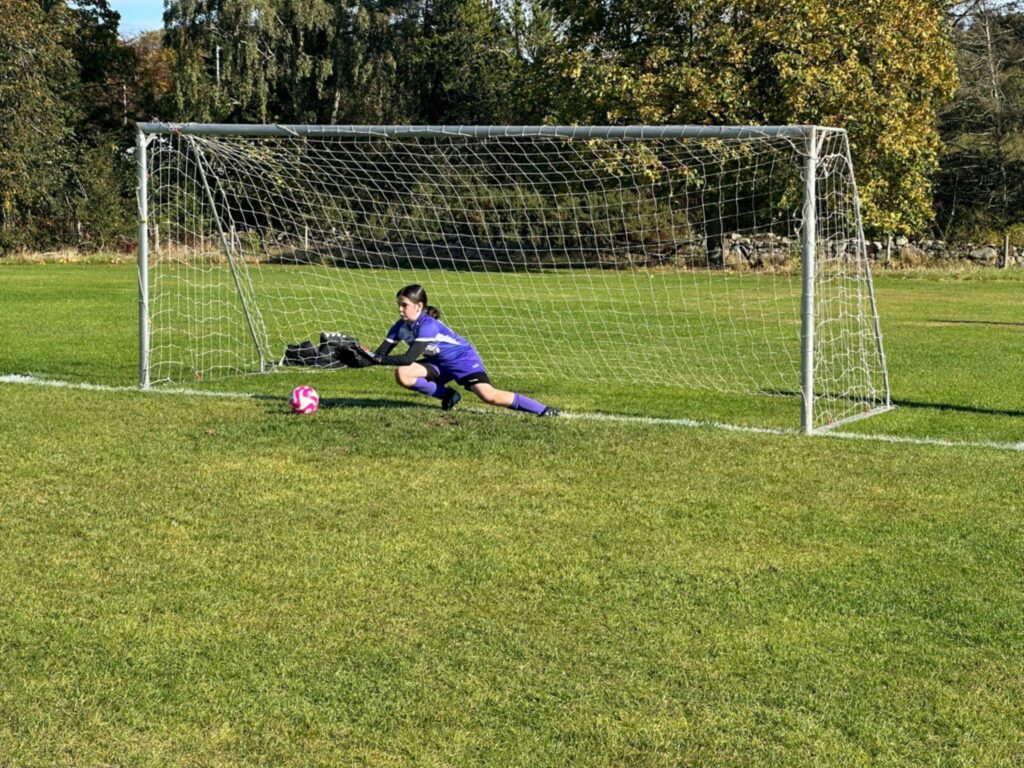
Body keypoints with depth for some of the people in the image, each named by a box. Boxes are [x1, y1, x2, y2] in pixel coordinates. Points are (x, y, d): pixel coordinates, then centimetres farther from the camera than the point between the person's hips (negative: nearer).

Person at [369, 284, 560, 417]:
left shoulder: (428, 325, -29)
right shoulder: (401, 327, -6)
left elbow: (409, 358, -35)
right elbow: (381, 354, -6)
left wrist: (379, 360, -29)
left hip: (463, 359, -7)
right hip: (439, 363, 7)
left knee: (489, 396, -28)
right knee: (402, 374, -17)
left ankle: (543, 410, -19)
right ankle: (448, 396, 3)